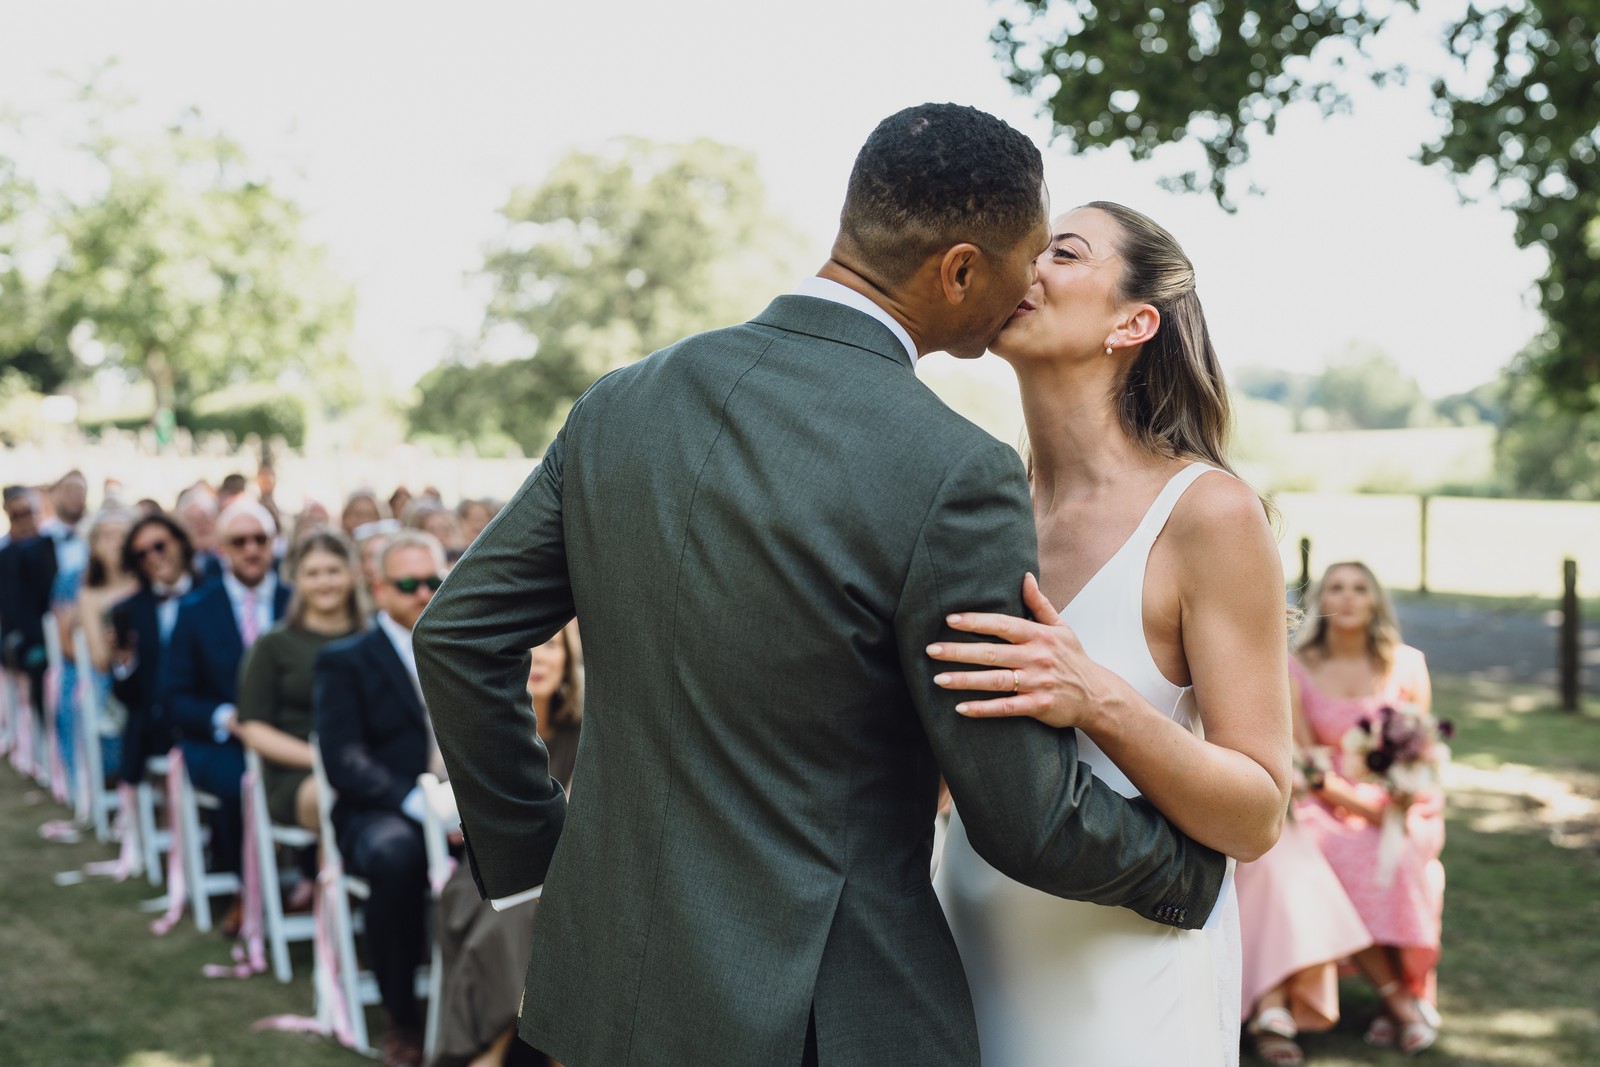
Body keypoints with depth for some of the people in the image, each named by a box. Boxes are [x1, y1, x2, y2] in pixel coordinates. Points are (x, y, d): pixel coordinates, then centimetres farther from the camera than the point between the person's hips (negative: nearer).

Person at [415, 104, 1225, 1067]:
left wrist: (528, 853, 14)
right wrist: (1199, 868, 5)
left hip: (610, 981, 6)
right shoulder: (953, 475, -20)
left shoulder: (622, 403, -2)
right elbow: (1029, 823, -14)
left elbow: (458, 631, 5)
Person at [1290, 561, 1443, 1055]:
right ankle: (1398, 997, -21)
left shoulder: (1406, 664, 2)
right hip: (1331, 802, 0)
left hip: (1402, 803, 0)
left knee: (1401, 861, -32)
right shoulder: (1299, 671, -2)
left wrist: (1407, 794, -13)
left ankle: (1415, 989, -14)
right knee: (1338, 862, -32)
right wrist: (1363, 805, -17)